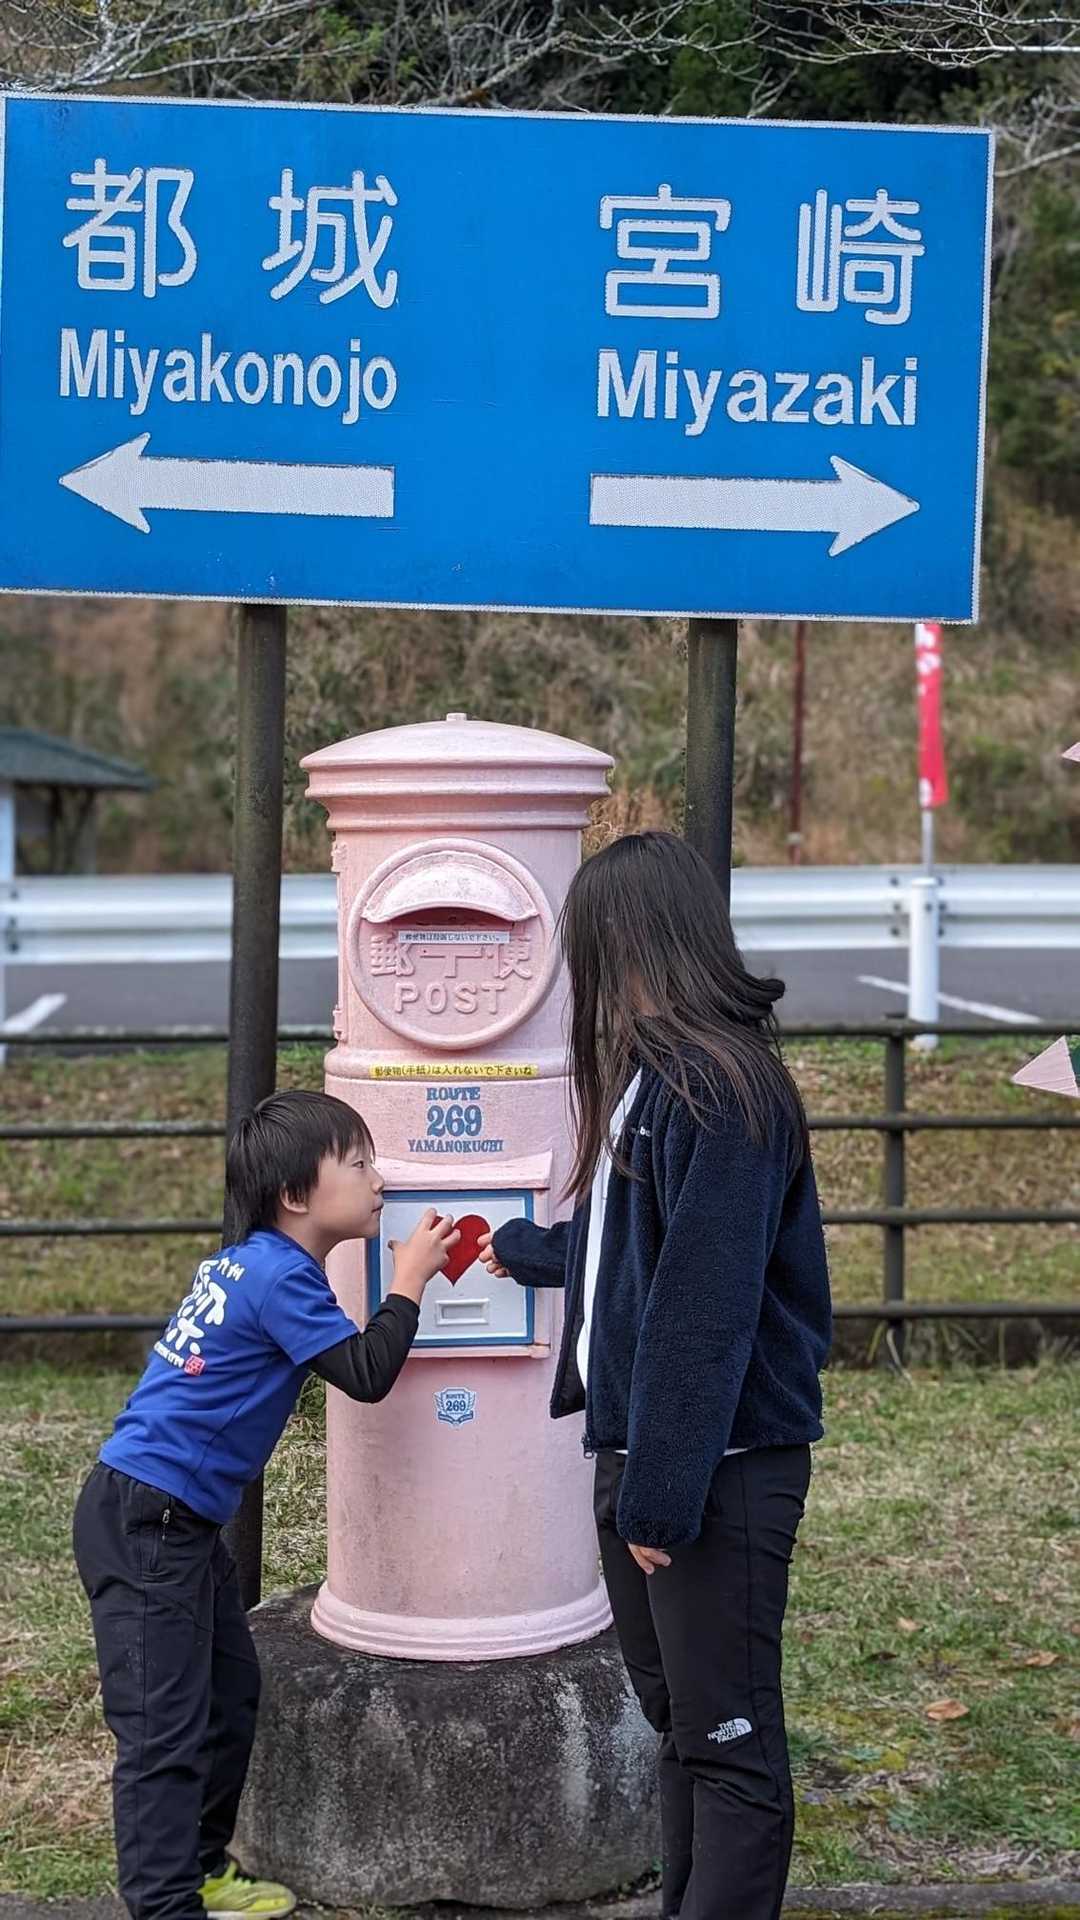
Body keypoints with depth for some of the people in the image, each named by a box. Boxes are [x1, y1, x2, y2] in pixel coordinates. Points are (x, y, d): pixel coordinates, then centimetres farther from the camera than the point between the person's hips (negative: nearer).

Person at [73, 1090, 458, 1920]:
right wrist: (410, 1280, -4)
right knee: (165, 1727, -8)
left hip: (181, 1519, 10)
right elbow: (366, 1374, -15)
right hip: (145, 1519, -10)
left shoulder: (245, 1263, 10)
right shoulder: (281, 1277, -17)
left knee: (230, 1691, 19)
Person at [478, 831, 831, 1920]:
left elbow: (705, 1310, -23)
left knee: (726, 1741, -2)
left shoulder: (722, 1089, -19)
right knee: (674, 1715, 18)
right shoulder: (648, 1076, 12)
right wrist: (524, 1249, 46)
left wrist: (661, 1494, -22)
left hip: (719, 1465, -10)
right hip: (634, 1454, 10)